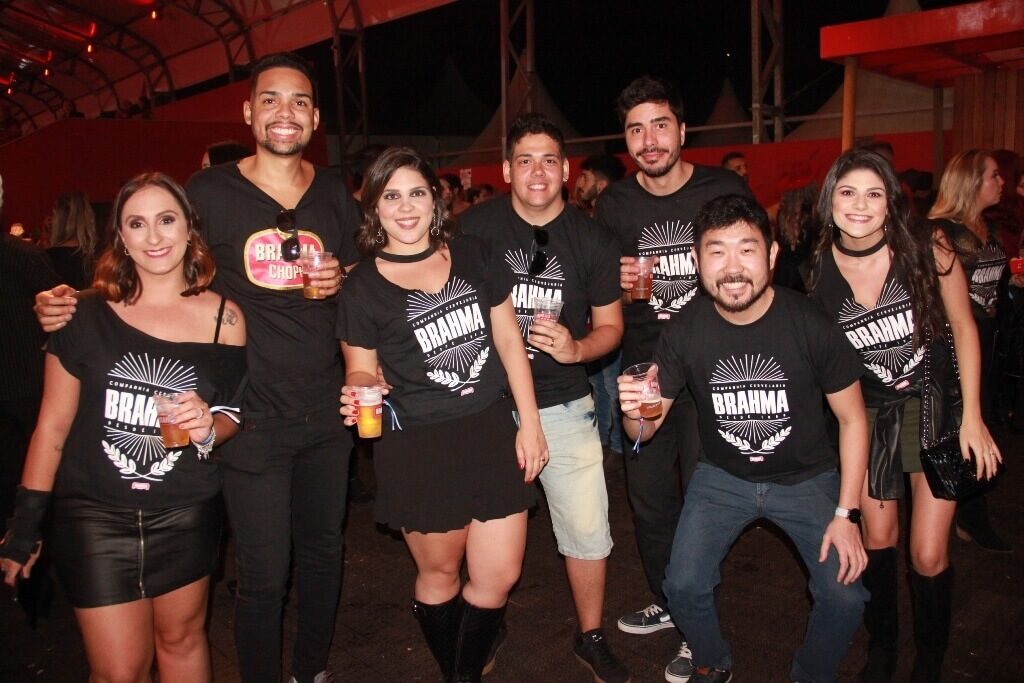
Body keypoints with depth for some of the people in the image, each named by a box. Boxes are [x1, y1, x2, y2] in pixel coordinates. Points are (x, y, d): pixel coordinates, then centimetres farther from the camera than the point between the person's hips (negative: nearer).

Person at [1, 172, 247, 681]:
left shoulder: (222, 318, -3)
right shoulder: (86, 315, -5)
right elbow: (52, 424, 2)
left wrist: (208, 428, -16)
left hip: (186, 516, 1)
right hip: (94, 518, -1)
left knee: (181, 639, 17)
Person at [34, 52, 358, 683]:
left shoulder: (335, 194, 5)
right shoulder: (209, 192, -4)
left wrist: (341, 282, -7)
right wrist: (73, 303, -12)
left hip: (326, 413, 4)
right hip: (252, 418, -4)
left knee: (323, 550, 19)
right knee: (264, 575, 2)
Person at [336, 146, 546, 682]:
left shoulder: (474, 257, 3)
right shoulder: (362, 286, -3)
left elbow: (509, 341, 5)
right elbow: (361, 371, 4)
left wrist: (529, 425, 1)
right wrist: (360, 392, -20)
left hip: (492, 432, 3)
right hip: (418, 447, -2)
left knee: (499, 576, 6)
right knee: (439, 574, 13)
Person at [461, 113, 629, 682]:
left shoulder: (594, 240, -1)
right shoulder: (474, 227, -4)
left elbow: (610, 325, 5)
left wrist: (577, 348, -16)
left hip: (564, 405, 0)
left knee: (588, 532, 4)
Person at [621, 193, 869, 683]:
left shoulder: (811, 324, -22)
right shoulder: (685, 331, -16)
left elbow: (852, 418, -8)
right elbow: (645, 428, -8)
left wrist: (845, 514, -11)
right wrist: (634, 412, -33)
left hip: (807, 477, -1)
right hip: (722, 477, 1)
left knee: (844, 596, -13)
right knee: (684, 587, -10)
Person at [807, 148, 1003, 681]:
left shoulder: (926, 246, -15)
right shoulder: (819, 269, -9)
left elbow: (963, 327, -4)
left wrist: (972, 416, -6)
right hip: (868, 411, 2)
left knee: (928, 555, -2)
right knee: (877, 540, 8)